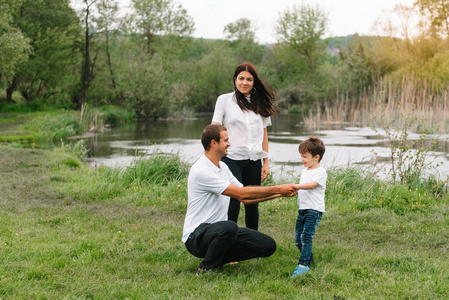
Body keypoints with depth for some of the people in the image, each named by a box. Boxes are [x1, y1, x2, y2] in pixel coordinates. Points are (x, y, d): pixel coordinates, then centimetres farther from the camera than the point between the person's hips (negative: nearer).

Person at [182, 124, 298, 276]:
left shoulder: (222, 167, 12)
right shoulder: (202, 171, -20)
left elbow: (245, 198, 15)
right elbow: (241, 193, -23)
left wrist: (280, 193, 6)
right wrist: (277, 189, -18)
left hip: (219, 231, 9)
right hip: (196, 235, -9)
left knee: (268, 245, -5)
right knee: (229, 227, -41)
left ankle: (218, 258, 8)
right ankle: (206, 268, -15)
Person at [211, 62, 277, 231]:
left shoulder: (261, 103, 12)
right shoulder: (224, 100, 3)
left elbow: (264, 134, 15)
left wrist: (266, 162, 10)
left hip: (254, 161, 3)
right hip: (232, 159, -3)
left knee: (252, 205, 8)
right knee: (232, 205, -11)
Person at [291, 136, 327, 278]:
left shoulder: (320, 172, -8)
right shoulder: (305, 170, 19)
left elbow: (312, 185, -23)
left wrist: (297, 186, -33)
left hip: (314, 209, -9)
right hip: (302, 209, 9)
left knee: (306, 237, -18)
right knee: (298, 239, 10)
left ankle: (303, 264, -21)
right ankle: (310, 259, 26)